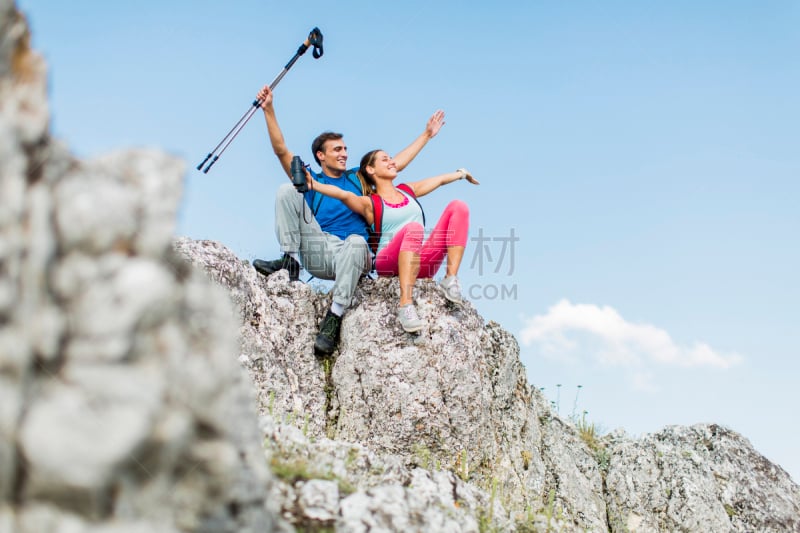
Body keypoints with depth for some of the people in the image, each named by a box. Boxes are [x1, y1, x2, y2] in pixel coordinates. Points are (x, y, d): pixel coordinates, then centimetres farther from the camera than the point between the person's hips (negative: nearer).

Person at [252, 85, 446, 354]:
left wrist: (427, 134, 26)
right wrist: (268, 110, -2)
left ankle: (334, 317, -37)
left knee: (356, 242, -41)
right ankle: (290, 262, -17)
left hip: (350, 254, 0)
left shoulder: (357, 178, 24)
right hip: (317, 254, 0)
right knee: (287, 191, -12)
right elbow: (281, 150, 7)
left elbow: (397, 163, 25)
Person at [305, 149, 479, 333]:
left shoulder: (408, 190, 24)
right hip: (389, 264, -6)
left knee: (458, 206, -5)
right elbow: (344, 195, -14)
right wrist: (313, 184, -32)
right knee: (413, 228, -37)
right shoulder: (370, 203, 5)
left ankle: (450, 280, -16)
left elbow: (440, 179, 37)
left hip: (421, 264, 6)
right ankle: (405, 305, -45)